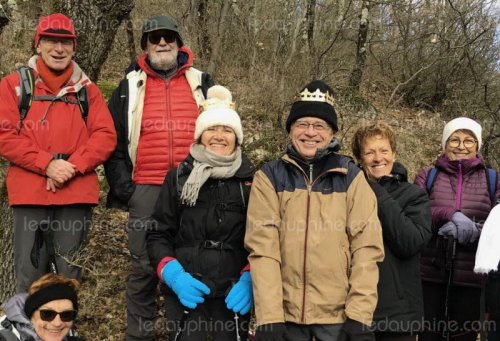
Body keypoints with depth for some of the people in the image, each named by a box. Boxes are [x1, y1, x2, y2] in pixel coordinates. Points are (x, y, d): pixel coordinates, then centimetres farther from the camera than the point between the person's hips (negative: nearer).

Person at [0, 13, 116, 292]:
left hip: (76, 194, 1)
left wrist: (73, 167, -12)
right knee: (30, 276, 2)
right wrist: (47, 164, -13)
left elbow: (106, 136, 3)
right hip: (29, 193, -1)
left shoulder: (87, 89, 13)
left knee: (69, 274, 7)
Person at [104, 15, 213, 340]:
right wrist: (123, 188, 0)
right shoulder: (129, 87, 11)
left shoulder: (202, 83, 12)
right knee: (144, 267, 3)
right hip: (146, 190, 0)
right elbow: (114, 142, 9)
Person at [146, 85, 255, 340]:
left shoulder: (252, 179, 3)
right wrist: (173, 275, -10)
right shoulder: (178, 177, 4)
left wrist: (249, 277, -10)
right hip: (186, 290, 0)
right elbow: (158, 235, 5)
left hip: (234, 292, 0)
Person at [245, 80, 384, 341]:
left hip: (340, 312, 0)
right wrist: (268, 316, -14)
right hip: (285, 312, 0)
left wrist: (360, 314, -11)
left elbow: (366, 247, -3)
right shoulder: (270, 177, 2)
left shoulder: (351, 177, 3)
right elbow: (262, 247, -6)